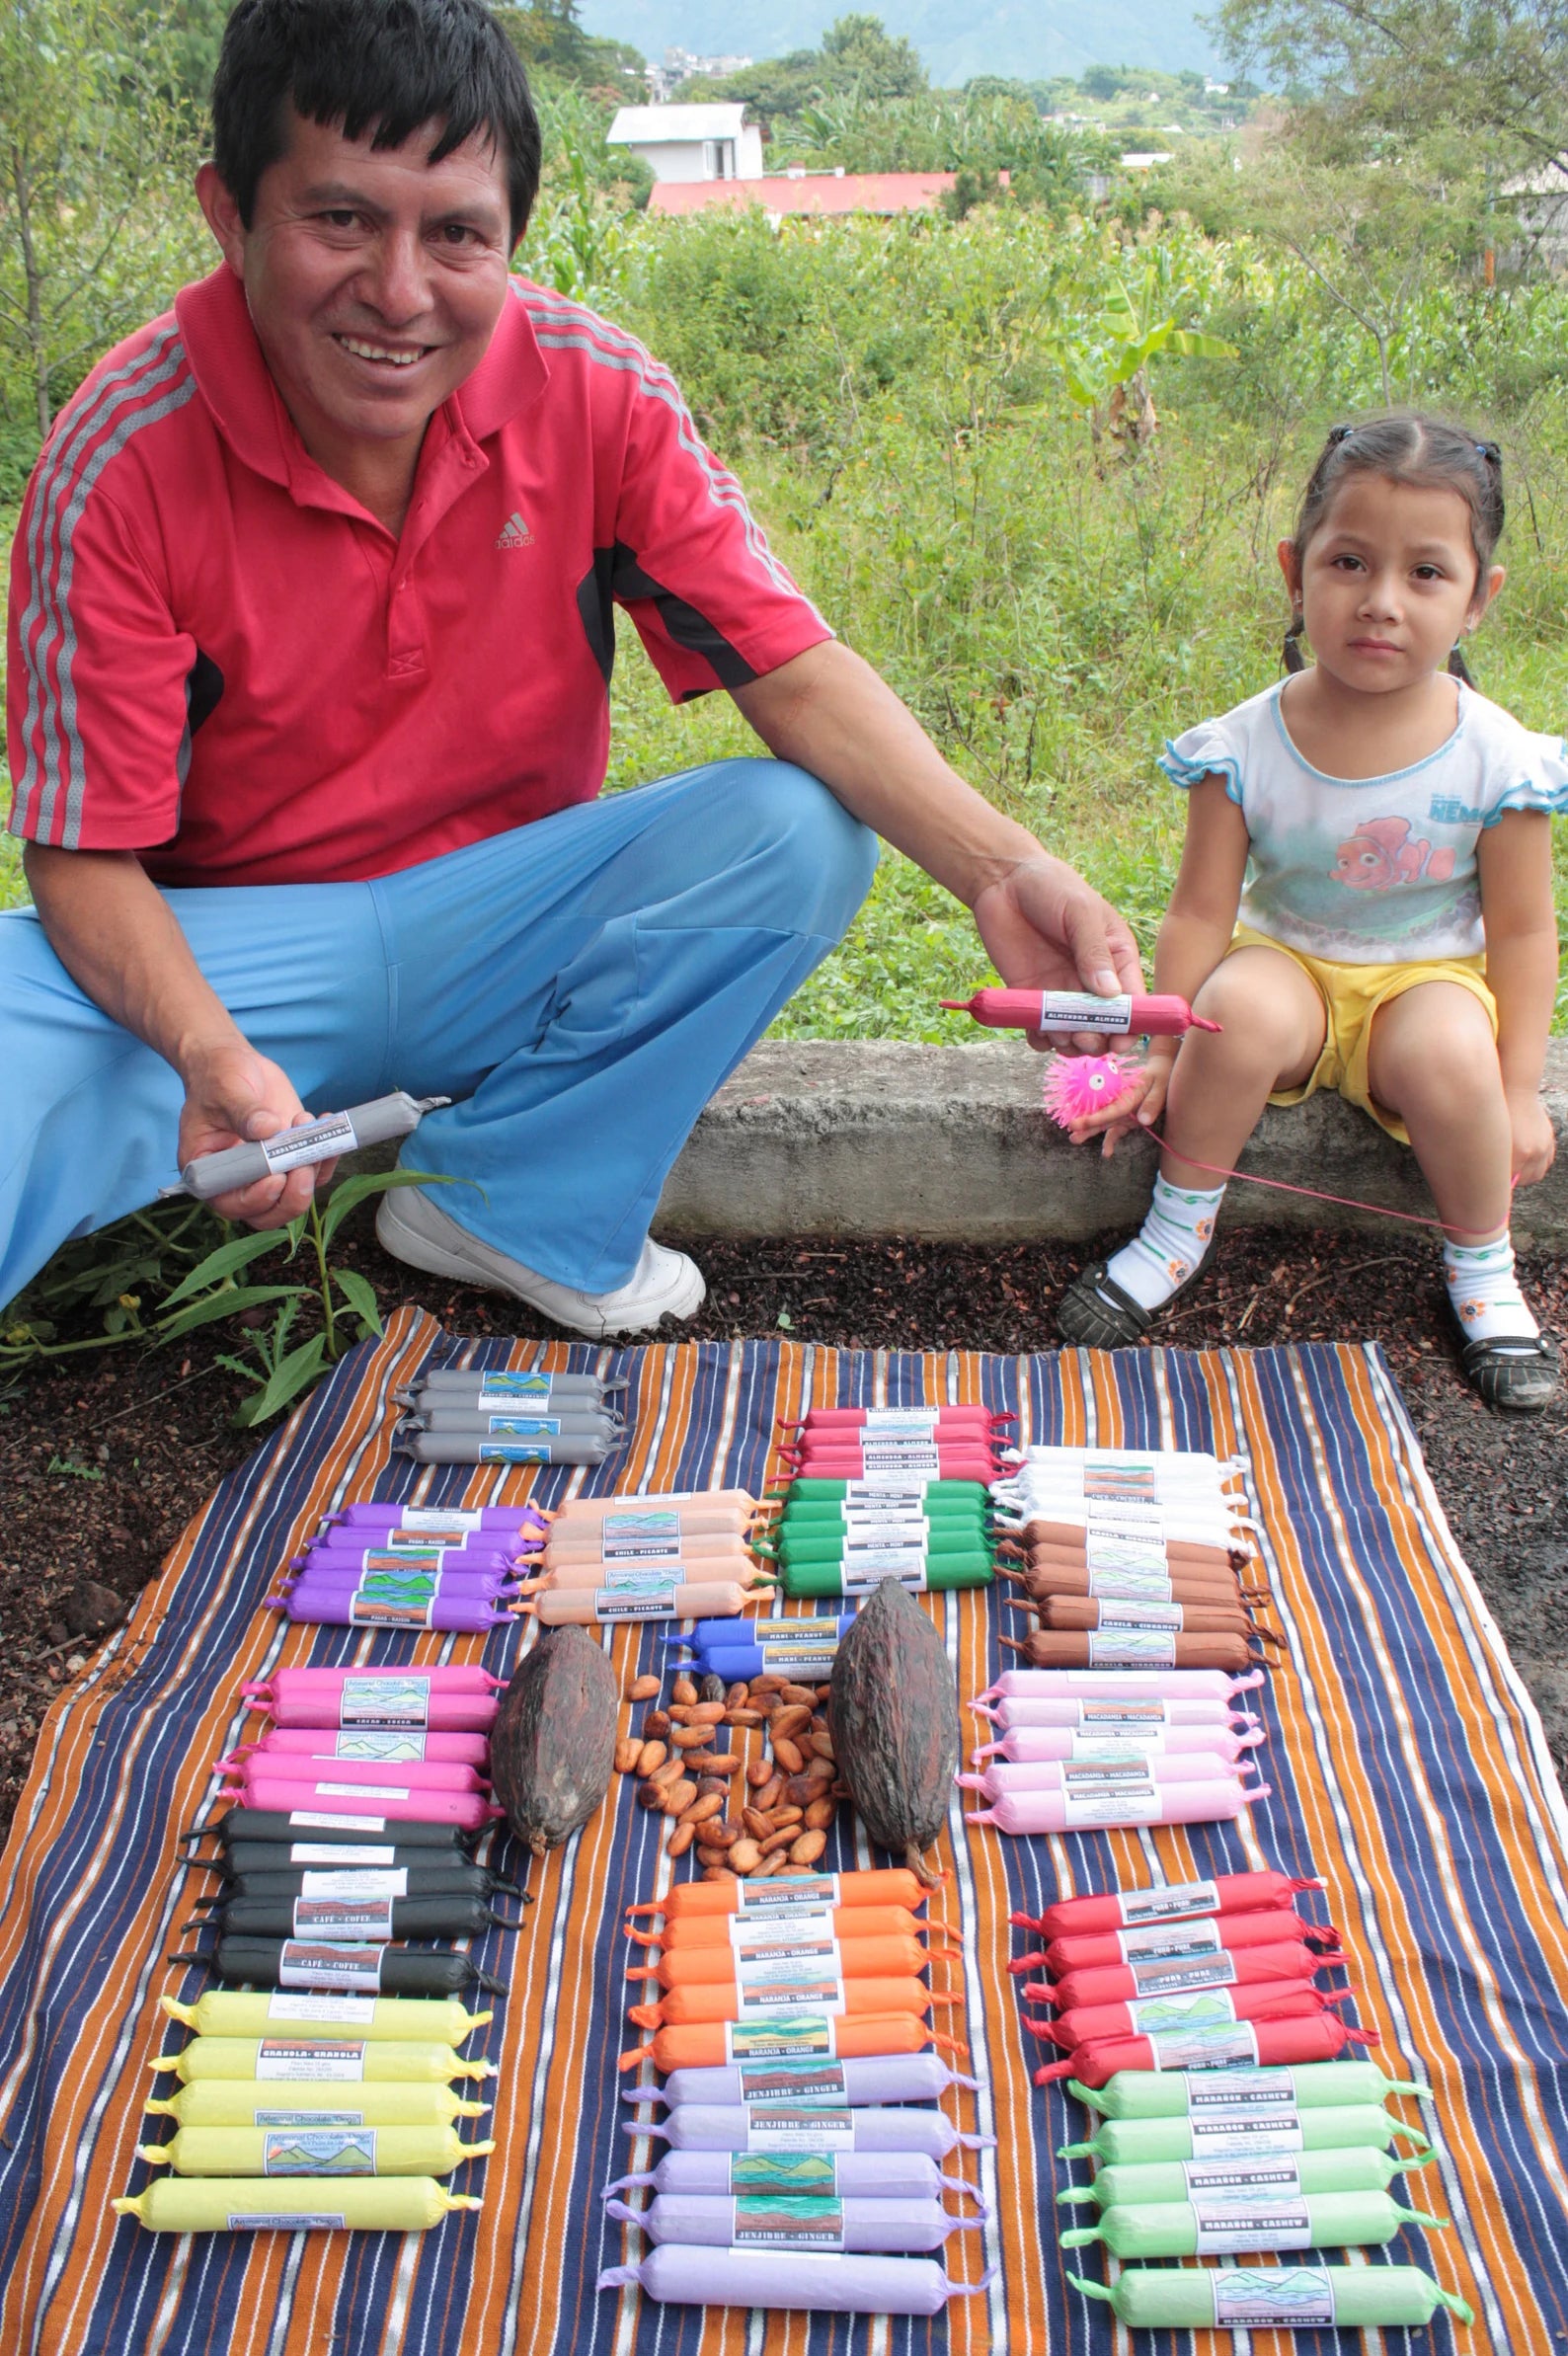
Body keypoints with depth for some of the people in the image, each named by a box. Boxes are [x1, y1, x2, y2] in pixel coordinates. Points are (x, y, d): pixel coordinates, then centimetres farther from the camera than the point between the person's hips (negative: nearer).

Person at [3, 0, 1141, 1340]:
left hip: (510, 927, 4)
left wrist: (998, 870, -31)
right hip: (229, 955, -4)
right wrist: (214, 1053, -38)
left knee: (798, 835, -23)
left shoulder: (595, 395, -11)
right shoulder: (125, 458, -17)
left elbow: (796, 673, -13)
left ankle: (510, 1206, -11)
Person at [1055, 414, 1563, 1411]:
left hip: (1428, 978, 0)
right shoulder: (1246, 747, -13)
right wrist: (1164, 1056, -8)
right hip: (1291, 964, 0)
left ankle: (1483, 1268, -3)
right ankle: (1179, 1229, -9)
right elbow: (1200, 911, -8)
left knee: (1449, 1055, -33)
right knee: (1239, 1007, -33)